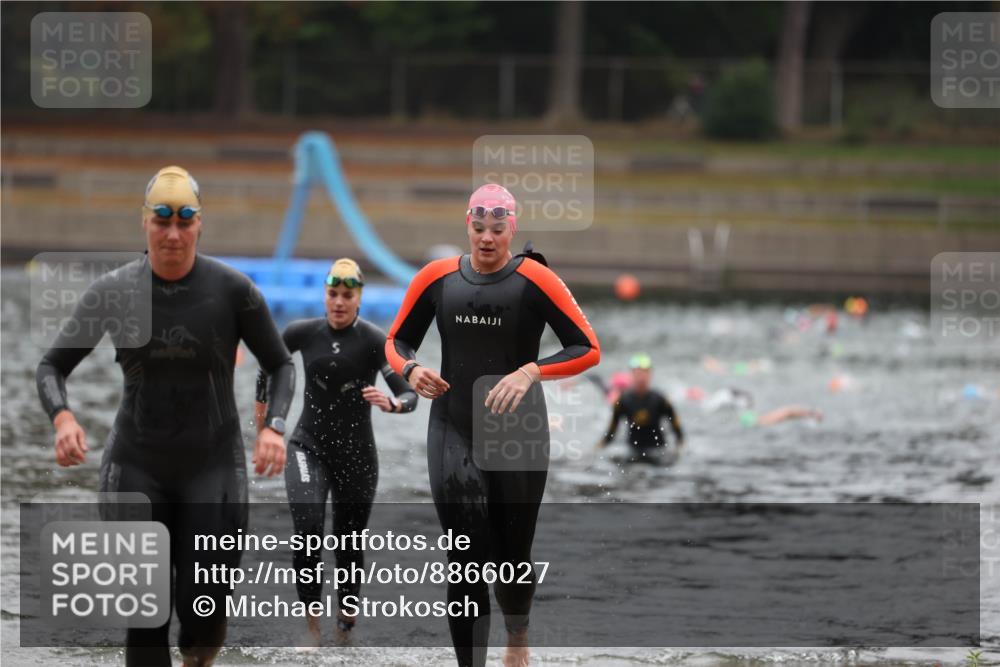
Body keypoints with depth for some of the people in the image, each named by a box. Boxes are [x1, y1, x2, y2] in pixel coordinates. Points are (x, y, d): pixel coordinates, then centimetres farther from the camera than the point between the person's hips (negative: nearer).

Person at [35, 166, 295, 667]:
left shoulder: (232, 290, -7)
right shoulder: (113, 291, -4)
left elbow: (281, 366, 4)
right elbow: (52, 366, 4)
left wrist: (274, 427, -15)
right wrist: (61, 417, -18)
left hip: (213, 466, -1)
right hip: (136, 466, 1)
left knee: (203, 608, -8)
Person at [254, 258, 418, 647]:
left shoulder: (374, 341, -11)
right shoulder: (302, 333, -4)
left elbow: (410, 396, -15)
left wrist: (391, 404, -37)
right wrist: (262, 403, 26)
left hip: (356, 454, 0)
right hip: (308, 448, 0)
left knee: (350, 544, 9)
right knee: (308, 530, -22)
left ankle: (347, 614, 37)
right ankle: (312, 625, -14)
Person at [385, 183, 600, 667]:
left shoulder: (534, 280, -9)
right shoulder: (436, 278, 0)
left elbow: (588, 349, -10)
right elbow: (397, 342, 13)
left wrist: (532, 372, -24)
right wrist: (410, 369, -10)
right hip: (453, 436, 1)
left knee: (512, 558, 9)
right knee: (465, 566, -8)